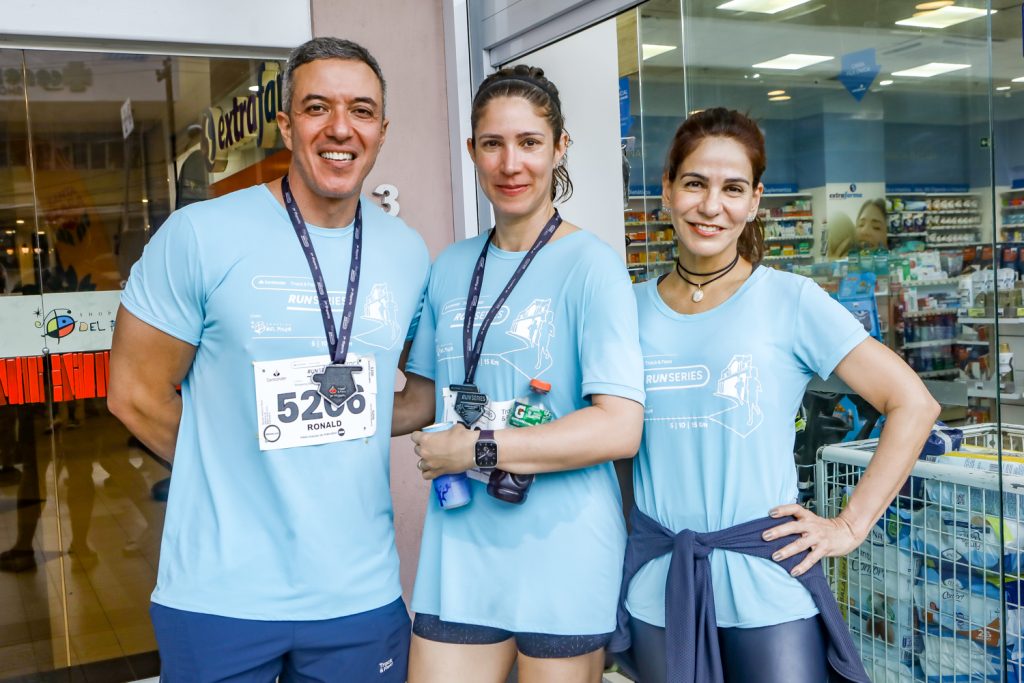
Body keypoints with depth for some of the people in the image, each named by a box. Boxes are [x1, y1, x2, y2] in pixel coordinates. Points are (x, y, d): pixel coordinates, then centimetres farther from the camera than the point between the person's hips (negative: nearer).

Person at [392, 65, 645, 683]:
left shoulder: (591, 266, -10)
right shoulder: (452, 267, 8)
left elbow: (620, 428, -18)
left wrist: (478, 449, -16)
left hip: (563, 558, -4)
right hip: (460, 550, 5)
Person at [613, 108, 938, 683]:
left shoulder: (790, 301, -5)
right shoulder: (634, 310, 4)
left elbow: (914, 404, -5)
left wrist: (850, 526, -7)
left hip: (767, 587, -3)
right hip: (657, 589, 3)